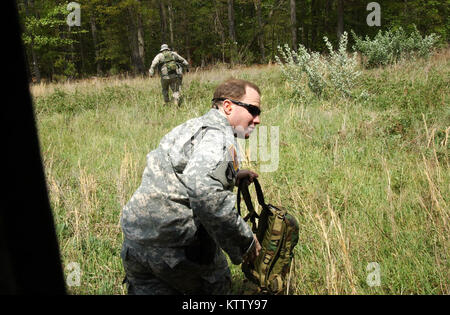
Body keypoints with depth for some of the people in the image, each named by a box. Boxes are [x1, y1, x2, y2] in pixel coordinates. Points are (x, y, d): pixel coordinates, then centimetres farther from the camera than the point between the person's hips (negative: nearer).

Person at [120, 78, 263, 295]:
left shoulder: (195, 125, 17)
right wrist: (244, 240, -18)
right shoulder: (219, 135, -13)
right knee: (216, 285, 17)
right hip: (174, 242, -8)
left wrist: (233, 177, 24)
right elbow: (205, 192, -30)